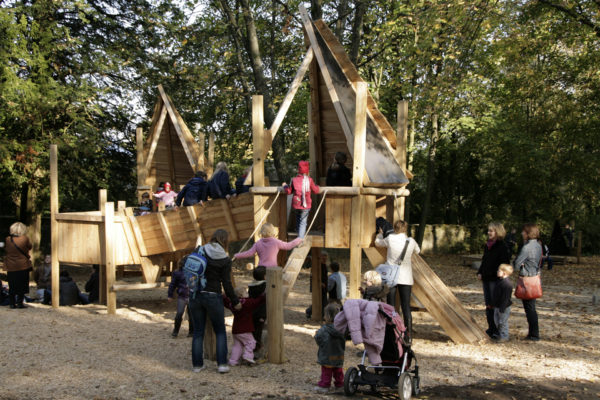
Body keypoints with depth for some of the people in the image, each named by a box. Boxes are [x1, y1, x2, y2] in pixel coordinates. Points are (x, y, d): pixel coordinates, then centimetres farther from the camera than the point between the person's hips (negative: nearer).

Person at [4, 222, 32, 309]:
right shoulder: (25, 239, -12)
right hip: (23, 267, -2)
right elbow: (29, 248, 3)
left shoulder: (7, 240, -5)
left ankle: (12, 303, 13)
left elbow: (5, 251, 4)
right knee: (22, 285, 6)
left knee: (12, 286, 11)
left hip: (11, 268, 2)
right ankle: (20, 303, 4)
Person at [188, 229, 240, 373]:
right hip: (213, 297, -2)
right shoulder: (225, 260, -7)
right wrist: (235, 302, 4)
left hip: (195, 295, 3)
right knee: (220, 331, 13)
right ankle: (222, 363, 5)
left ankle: (197, 364, 14)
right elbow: (227, 284, -7)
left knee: (198, 331, 13)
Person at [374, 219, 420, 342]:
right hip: (406, 278, 1)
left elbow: (377, 243, 14)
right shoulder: (411, 241, -1)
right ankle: (408, 335, 1)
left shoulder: (390, 239, -5)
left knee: (390, 306, 4)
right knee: (406, 306, 3)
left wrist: (380, 234, 34)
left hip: (391, 276, -1)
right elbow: (418, 251, 20)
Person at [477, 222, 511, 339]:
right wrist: (479, 273, 8)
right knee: (488, 305, 10)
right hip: (486, 279, 7)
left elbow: (505, 264, -13)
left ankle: (498, 330, 2)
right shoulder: (487, 245, 13)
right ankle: (491, 328, 18)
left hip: (496, 279, -7)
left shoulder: (502, 246, -10)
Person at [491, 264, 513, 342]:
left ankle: (504, 336, 12)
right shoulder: (499, 280, 7)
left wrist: (502, 309, -24)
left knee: (503, 322, 1)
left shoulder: (507, 284, -26)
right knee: (497, 321, 20)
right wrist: (493, 304, 23)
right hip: (497, 306, 10)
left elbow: (505, 298, -26)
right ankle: (499, 334, 35)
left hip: (503, 307, -10)